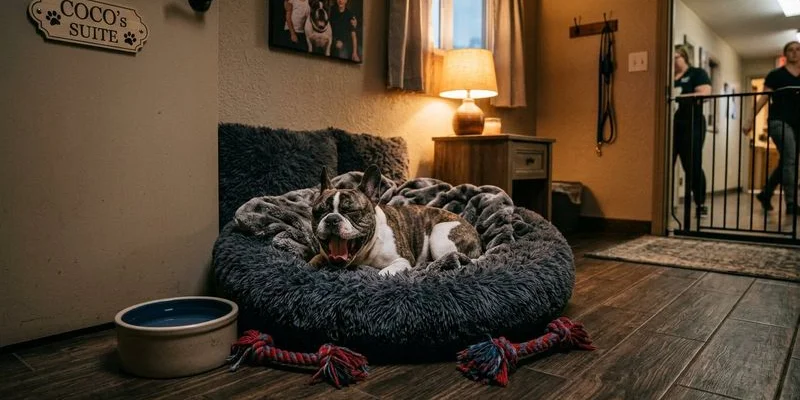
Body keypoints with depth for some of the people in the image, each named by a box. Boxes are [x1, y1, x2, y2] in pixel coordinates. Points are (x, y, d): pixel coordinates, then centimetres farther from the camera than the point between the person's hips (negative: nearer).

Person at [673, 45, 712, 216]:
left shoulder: (697, 73, 5)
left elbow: (704, 94, -10)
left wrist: (679, 97, -19)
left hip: (691, 126, -4)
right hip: (669, 127, 4)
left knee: (692, 166, -5)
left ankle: (701, 204, 5)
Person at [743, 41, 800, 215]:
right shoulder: (776, 75, 3)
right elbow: (763, 98, 0)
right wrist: (750, 119, -7)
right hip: (779, 121, -5)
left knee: (785, 162, 9)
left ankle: (765, 194, 24)